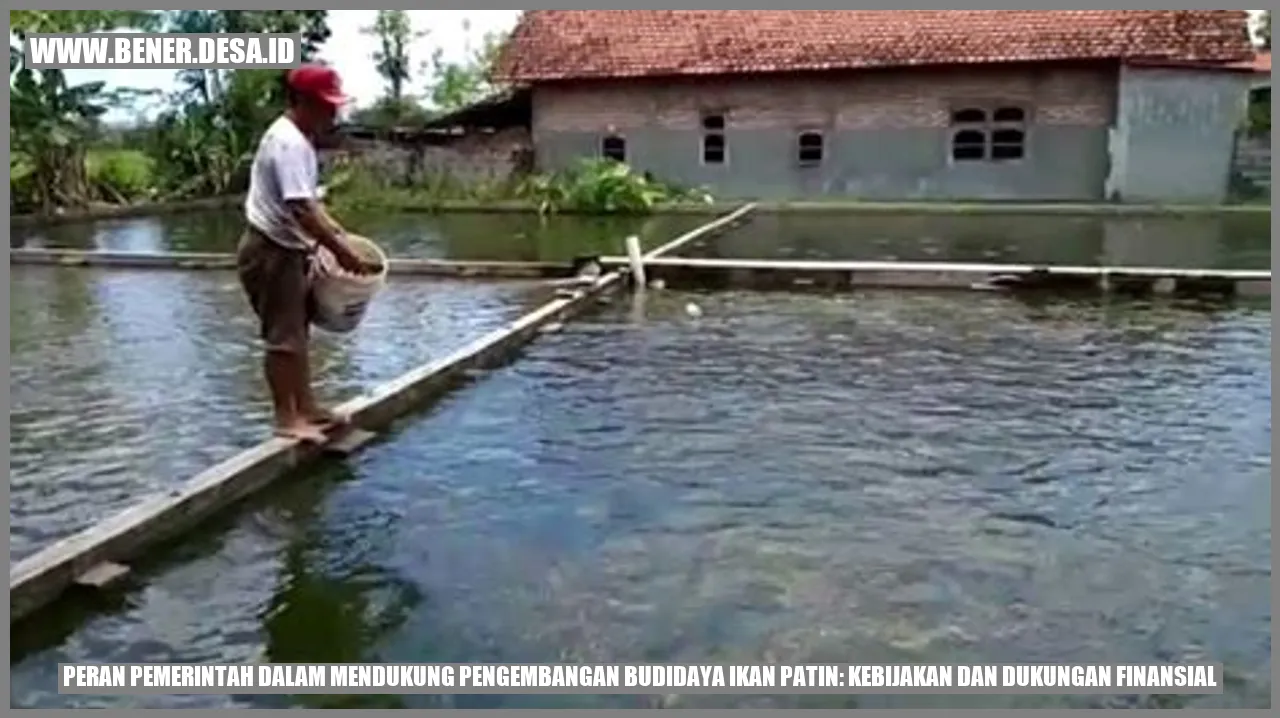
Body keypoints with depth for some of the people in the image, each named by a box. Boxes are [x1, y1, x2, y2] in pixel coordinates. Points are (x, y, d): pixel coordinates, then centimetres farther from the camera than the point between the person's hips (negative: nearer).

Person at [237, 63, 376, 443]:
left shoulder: (298, 140, 12)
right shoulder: (288, 143, -21)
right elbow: (300, 209, -28)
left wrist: (336, 230, 15)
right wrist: (340, 250, -25)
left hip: (288, 250, 11)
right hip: (271, 251, -11)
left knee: (298, 332, 16)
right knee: (283, 337, -3)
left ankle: (306, 408, 26)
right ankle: (287, 418, 6)